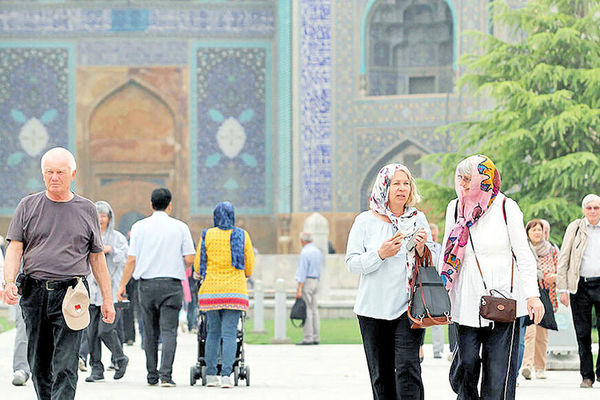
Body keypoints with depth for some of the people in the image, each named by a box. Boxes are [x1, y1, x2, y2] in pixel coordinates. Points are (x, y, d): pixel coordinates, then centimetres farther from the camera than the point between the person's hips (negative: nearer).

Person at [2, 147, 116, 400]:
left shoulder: (86, 209, 9)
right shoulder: (28, 206, 9)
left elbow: (96, 257, 13)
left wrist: (107, 299, 9)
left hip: (70, 294, -2)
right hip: (34, 293, 2)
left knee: (65, 367, -12)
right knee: (39, 364, 8)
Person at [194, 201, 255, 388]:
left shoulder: (207, 235, 0)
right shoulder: (242, 235, 2)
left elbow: (198, 264, 5)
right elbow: (250, 266, 7)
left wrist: (199, 275, 27)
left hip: (210, 290, 1)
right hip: (235, 291, -1)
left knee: (213, 332, 11)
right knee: (229, 333, -2)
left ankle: (211, 375, 10)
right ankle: (226, 375, -13)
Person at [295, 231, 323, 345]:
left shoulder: (305, 252, -13)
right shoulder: (318, 251, 14)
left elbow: (302, 272, -17)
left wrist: (299, 289, -19)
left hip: (306, 281, -9)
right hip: (316, 281, 9)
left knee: (306, 310, -9)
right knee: (314, 310, 8)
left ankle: (308, 338, -12)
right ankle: (316, 338, 7)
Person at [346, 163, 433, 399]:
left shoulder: (418, 219, 7)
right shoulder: (366, 221, 3)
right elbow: (352, 263, -2)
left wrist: (422, 250, -10)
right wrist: (380, 254, -17)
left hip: (408, 307, -1)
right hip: (373, 308, 1)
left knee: (407, 368, -14)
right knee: (381, 374, 6)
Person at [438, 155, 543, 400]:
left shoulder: (506, 207, -1)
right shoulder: (455, 208, 9)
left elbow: (524, 255, -1)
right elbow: (447, 253, 18)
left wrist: (532, 295, -9)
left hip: (503, 297, -3)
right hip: (467, 301, 3)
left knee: (499, 368, -5)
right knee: (465, 363, 0)